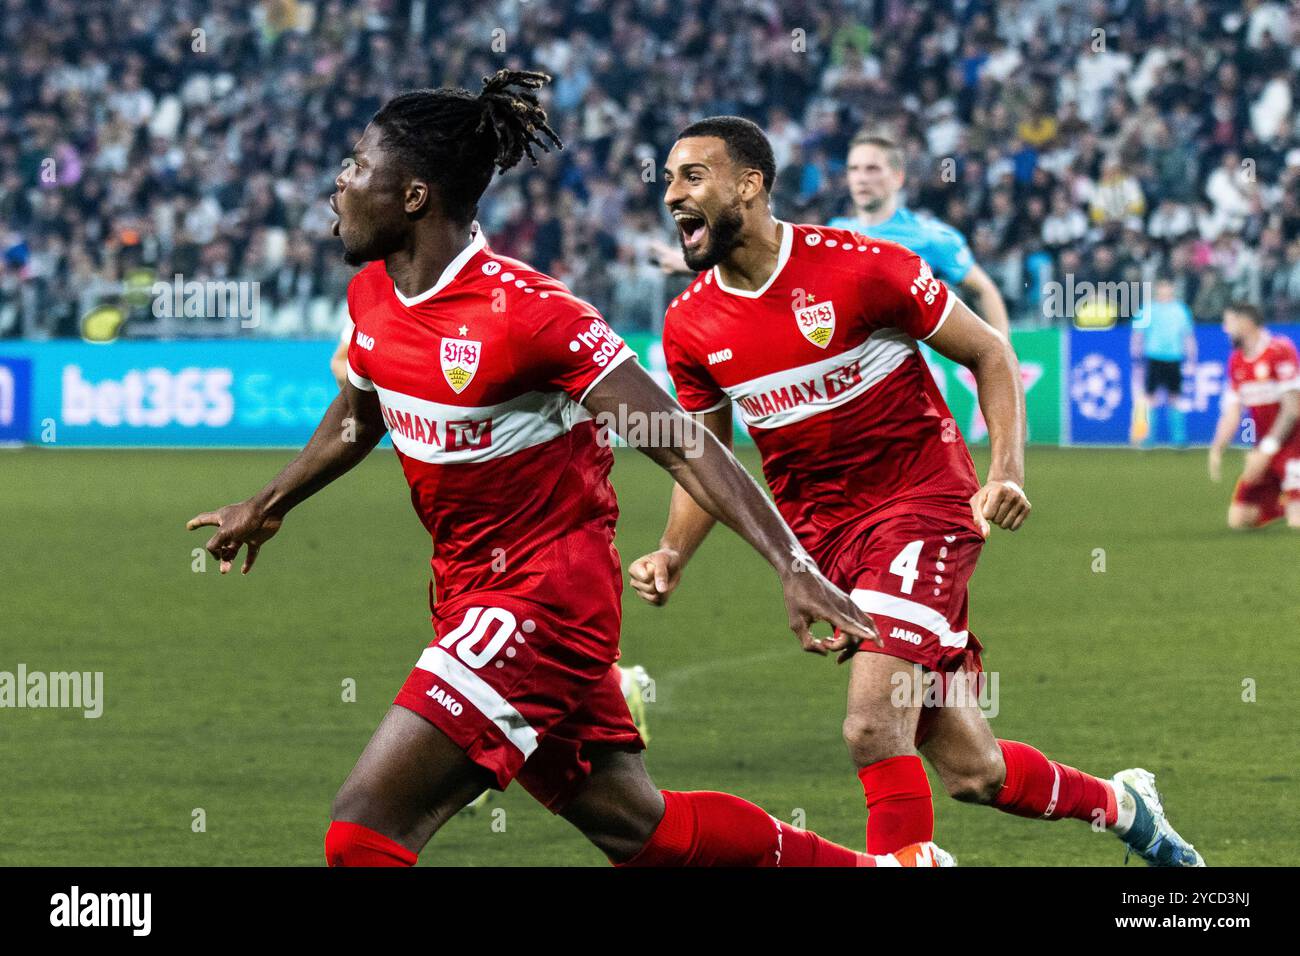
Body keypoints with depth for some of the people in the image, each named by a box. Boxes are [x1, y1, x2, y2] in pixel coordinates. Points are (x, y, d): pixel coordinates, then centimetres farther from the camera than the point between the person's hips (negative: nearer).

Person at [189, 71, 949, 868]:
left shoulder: (522, 310, -21)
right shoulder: (372, 296, 2)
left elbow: (682, 444, -22)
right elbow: (358, 415, 25)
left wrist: (794, 566, -29)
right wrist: (268, 505, 38)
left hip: (546, 598, -8)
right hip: (470, 593, 8)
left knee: (364, 830, -16)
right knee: (639, 830, 17)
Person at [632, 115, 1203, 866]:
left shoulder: (859, 267, -14)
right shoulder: (690, 326, 0)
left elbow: (991, 354, -4)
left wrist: (1008, 475, -15)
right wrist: (672, 557, -2)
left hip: (923, 505, -5)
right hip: (824, 536, 5)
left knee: (873, 730, -24)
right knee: (971, 771, 3)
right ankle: (1119, 804, 30)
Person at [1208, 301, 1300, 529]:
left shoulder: (1281, 350, -14)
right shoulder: (1236, 362, 9)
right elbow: (1231, 413, 12)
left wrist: (1266, 450, -19)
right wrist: (1216, 451, -2)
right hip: (1265, 448, 7)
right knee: (1237, 519, -2)